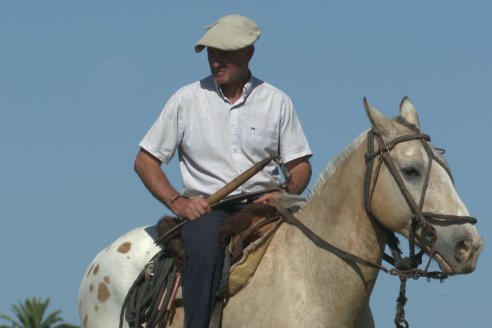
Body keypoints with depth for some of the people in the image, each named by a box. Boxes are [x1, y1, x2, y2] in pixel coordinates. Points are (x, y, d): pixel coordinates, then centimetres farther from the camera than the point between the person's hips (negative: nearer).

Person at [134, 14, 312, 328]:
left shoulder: (277, 102, 8)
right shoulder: (187, 99, 4)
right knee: (206, 249, -35)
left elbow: (300, 164, 12)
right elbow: (145, 161, 7)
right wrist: (177, 202, -8)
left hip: (263, 204, 2)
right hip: (206, 207, -2)